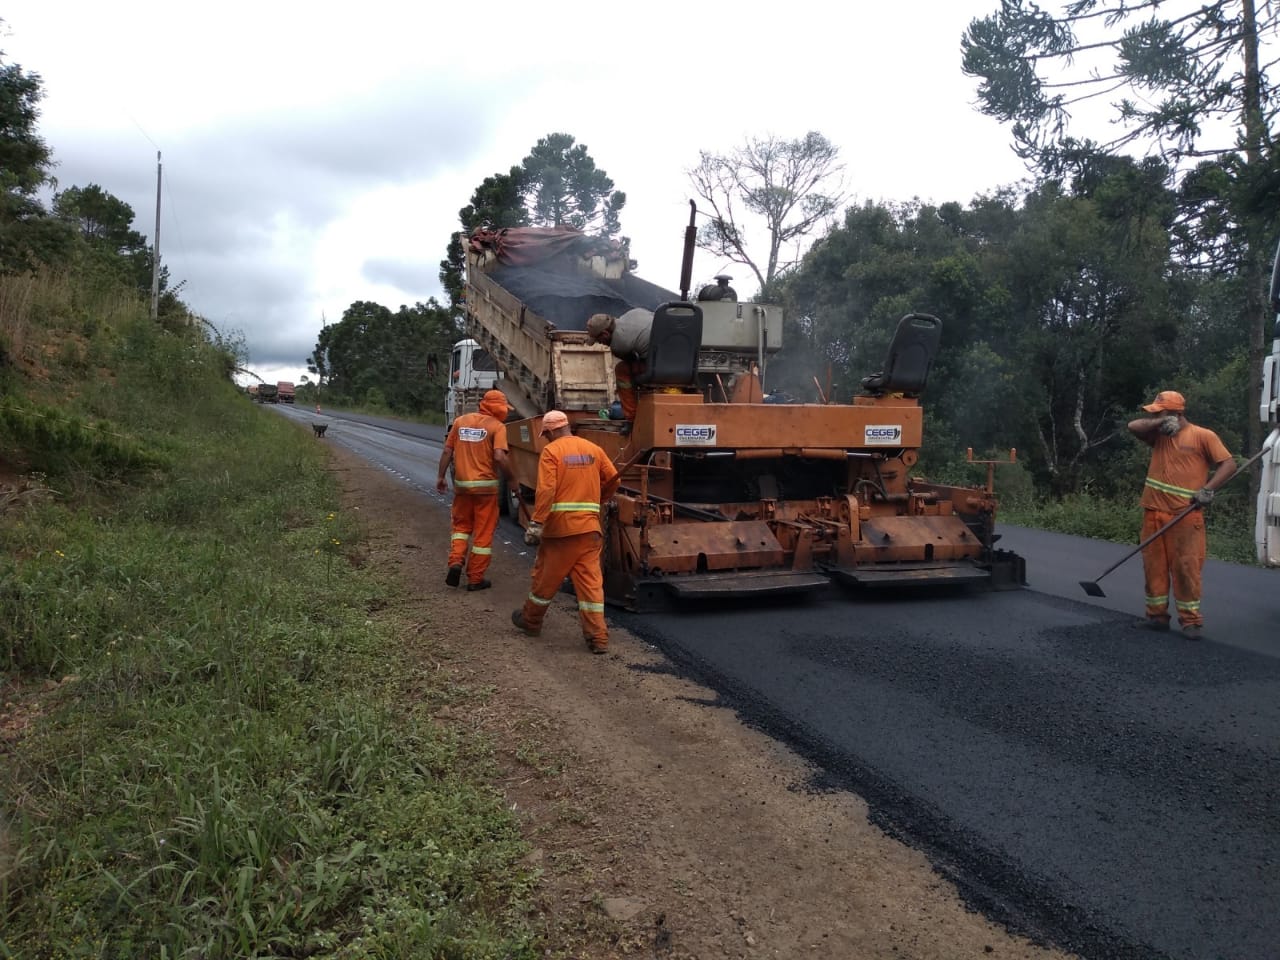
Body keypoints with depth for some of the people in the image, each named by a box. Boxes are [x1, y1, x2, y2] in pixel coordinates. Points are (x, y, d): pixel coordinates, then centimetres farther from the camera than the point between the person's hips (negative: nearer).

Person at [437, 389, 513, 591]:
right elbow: (499, 457, -20)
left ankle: (456, 562, 1)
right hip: (485, 485, -4)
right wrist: (509, 476, -5)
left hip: (462, 483, 4)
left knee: (461, 525, 22)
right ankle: (476, 578, 11)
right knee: (483, 532, 7)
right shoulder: (497, 426, -7)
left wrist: (440, 477, 13)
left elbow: (447, 451, 6)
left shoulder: (461, 421, 8)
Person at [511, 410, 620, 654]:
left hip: (560, 526, -4)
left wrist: (536, 524, -17)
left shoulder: (551, 451, -6)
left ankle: (531, 620, 33)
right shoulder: (593, 449, 8)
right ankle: (598, 636, 2)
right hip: (589, 527, 4)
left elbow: (546, 490, -16)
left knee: (546, 576, 13)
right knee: (590, 579, 5)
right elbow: (612, 479, 12)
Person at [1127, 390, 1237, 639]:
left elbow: (1228, 464, -3)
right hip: (1154, 512, 5)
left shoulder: (1203, 435, 0)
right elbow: (1133, 426, 2)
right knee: (1154, 565, 7)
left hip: (1185, 515, -5)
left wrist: (1208, 489, -15)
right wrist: (1161, 423, -9)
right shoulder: (1159, 435, 15)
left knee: (1186, 566, -5)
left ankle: (1191, 620, 2)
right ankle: (1157, 615, 15)